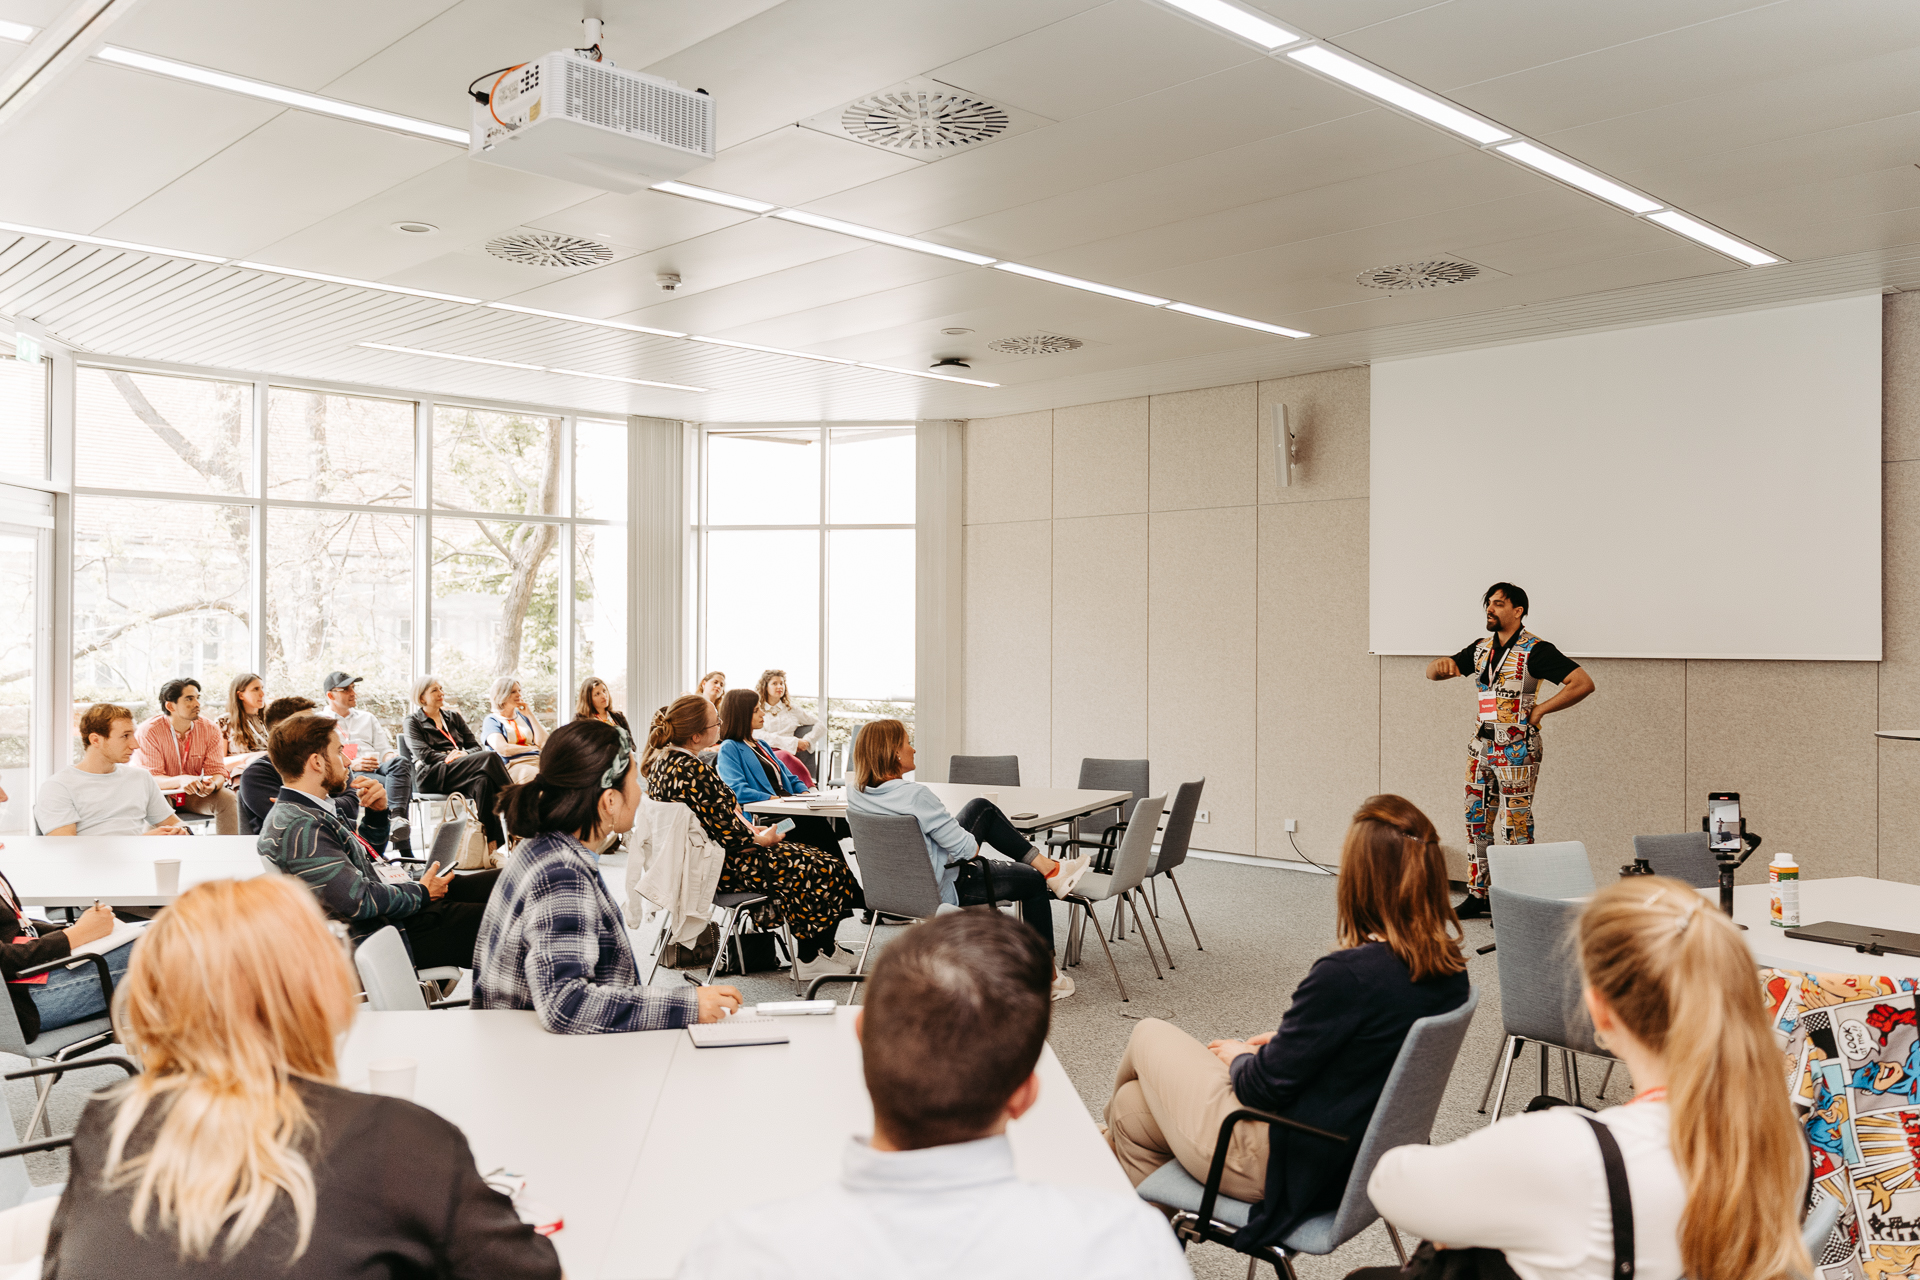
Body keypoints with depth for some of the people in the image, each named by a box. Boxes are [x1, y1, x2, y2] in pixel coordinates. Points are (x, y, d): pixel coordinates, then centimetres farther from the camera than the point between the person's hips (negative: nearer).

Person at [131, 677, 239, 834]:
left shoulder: (211, 729, -5)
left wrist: (212, 784, -34)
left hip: (194, 796, 3)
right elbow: (149, 778, -22)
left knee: (228, 798, -24)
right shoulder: (148, 732, -16)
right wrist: (180, 781, -43)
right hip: (162, 793, -3)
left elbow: (217, 770, -8)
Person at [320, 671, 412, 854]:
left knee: (401, 763, -34)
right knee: (389, 786, -36)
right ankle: (404, 850, -47)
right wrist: (351, 764, -15)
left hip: (376, 769, 4)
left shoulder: (366, 718, 32)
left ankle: (398, 818, -53)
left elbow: (384, 749, 23)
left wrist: (391, 757, -3)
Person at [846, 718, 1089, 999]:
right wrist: (972, 844, 0)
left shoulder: (855, 793, -8)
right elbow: (966, 848, -24)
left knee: (981, 807, 16)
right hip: (940, 891, -8)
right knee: (1032, 882, 15)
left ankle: (1050, 868, 21)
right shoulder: (914, 795, -32)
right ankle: (1047, 979, 27)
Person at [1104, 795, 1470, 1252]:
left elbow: (1266, 1087, -21)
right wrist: (1288, 1039, 11)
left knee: (1149, 1035, 16)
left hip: (1283, 1164, -8)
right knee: (1133, 1105, 21)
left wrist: (1238, 1057, 1)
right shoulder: (1450, 968, -6)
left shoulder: (1347, 974, -31)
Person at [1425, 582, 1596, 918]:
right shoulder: (1481, 648, 11)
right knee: (1476, 821, 10)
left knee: (1518, 826, -1)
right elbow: (1432, 672, 14)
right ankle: (1477, 894, 19)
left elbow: (1583, 683, -15)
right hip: (1482, 744, 7)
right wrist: (1440, 665, -11)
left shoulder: (1535, 650, -9)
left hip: (1516, 749, -7)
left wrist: (1540, 709, -12)